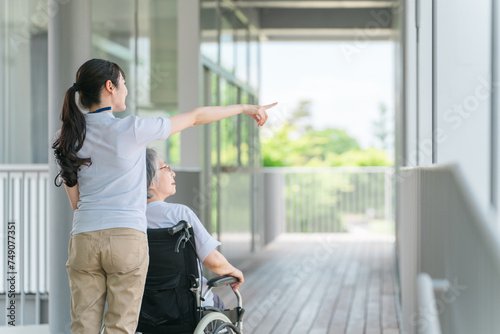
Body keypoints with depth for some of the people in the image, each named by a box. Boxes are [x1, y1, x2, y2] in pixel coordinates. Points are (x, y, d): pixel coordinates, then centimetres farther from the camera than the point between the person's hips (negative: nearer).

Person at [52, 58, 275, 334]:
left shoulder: (67, 138, 7)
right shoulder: (132, 130, -6)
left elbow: (75, 201, 13)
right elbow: (196, 117, 5)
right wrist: (246, 108, 17)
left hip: (83, 239, 4)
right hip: (128, 238, -4)